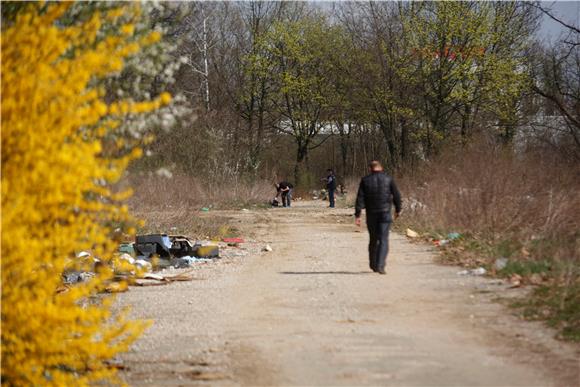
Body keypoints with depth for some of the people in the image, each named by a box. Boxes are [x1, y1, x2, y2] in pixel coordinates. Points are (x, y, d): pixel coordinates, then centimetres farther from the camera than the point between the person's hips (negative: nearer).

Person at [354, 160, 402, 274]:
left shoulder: (365, 180, 0)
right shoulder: (388, 179, -2)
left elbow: (360, 198, -4)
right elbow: (396, 195, 2)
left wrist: (357, 215, -4)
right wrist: (398, 210, 16)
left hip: (371, 214, 2)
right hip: (385, 214, -2)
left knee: (373, 239, 16)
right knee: (383, 240, -3)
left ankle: (373, 265, 27)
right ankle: (380, 265, -16)